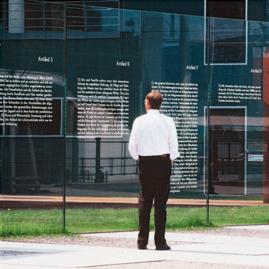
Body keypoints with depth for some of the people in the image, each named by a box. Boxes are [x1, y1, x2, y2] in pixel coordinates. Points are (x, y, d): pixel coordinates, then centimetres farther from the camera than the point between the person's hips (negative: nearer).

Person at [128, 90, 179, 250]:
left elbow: (132, 146, 0)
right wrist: (171, 160, 14)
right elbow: (174, 145, -2)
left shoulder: (139, 121, 0)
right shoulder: (168, 121, -2)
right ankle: (160, 242, -3)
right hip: (163, 161, -1)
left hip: (144, 163, 1)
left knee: (144, 202, 7)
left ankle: (142, 242, 6)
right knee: (161, 202, 0)